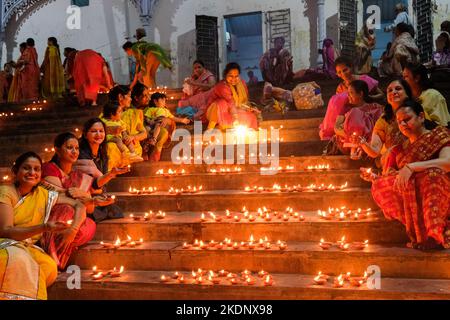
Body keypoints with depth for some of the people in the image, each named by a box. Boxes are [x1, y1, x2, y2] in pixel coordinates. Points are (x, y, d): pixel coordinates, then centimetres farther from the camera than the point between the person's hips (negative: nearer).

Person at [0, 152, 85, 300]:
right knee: (19, 259, -38)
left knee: (50, 266, -28)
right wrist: (44, 228, -27)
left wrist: (73, 229, -10)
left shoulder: (43, 195, 9)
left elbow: (79, 206, 11)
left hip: (27, 248, 4)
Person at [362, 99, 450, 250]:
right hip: (409, 200, 4)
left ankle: (433, 234, -28)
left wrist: (411, 167, -23)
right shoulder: (399, 150, 21)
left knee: (432, 174, -34)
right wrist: (374, 177, -6)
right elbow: (390, 180, 15)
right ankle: (419, 233, -20)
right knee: (379, 186, -20)